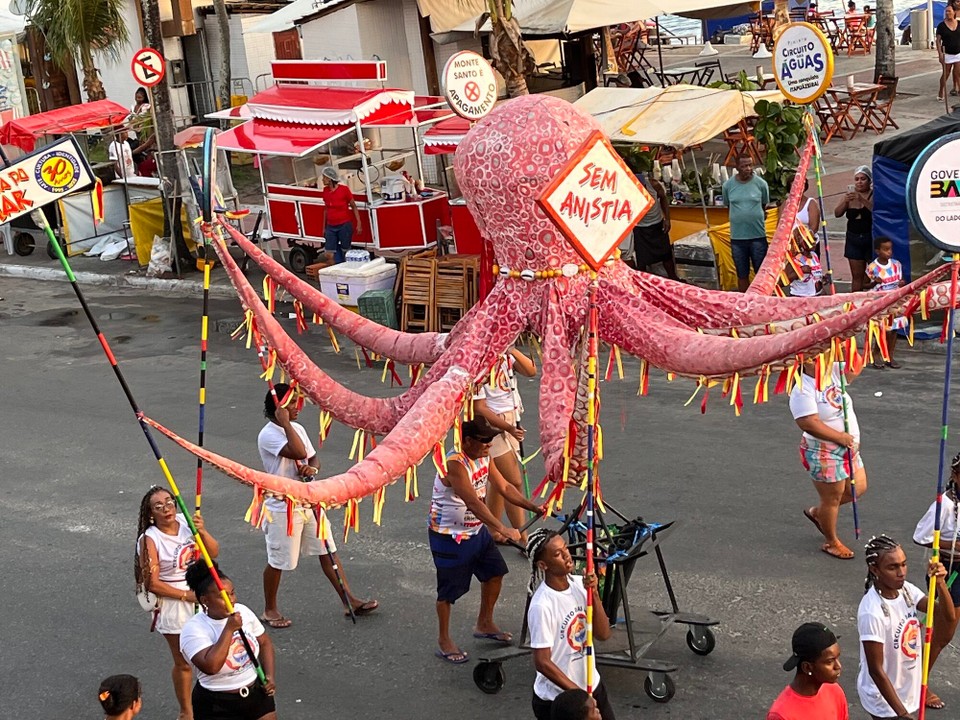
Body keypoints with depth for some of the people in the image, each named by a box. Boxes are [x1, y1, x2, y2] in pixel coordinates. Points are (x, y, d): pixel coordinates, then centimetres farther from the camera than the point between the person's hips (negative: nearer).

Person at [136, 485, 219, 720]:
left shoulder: (186, 522, -7)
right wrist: (186, 596, -17)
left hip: (201, 596, 4)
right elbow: (153, 584, -17)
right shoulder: (150, 539, -19)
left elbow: (214, 553, -6)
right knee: (183, 663, 12)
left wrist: (202, 531, -24)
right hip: (172, 605, -4)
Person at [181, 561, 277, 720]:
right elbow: (210, 666, -32)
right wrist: (229, 629, -29)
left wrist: (270, 675, -1)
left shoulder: (243, 611, -2)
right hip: (218, 707, -5)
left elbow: (264, 642, 11)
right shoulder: (193, 629, -19)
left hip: (257, 693, 5)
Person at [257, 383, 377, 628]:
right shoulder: (268, 435, -18)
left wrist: (312, 468, -11)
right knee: (278, 562, 6)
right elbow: (299, 452, -32)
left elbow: (313, 458, 12)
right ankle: (270, 610, 25)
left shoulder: (297, 429, 8)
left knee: (327, 551, 10)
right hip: (282, 508, -7)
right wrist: (285, 423, -24)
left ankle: (350, 601, 18)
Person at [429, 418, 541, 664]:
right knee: (449, 589, 2)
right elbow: (473, 502, -35)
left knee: (495, 572, 16)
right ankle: (444, 641, 20)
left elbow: (504, 487, 6)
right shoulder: (454, 464, -29)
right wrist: (502, 529, -38)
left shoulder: (483, 458, 0)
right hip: (449, 536, -9)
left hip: (476, 530, 9)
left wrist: (534, 507, -4)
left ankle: (484, 625, 36)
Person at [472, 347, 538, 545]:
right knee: (514, 483, -7)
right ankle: (524, 539, -3)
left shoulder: (505, 356, 4)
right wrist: (508, 428, -22)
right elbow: (479, 408, -18)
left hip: (511, 423, 8)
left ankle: (493, 532, 24)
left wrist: (513, 351, -20)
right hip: (491, 426, -8)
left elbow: (531, 371, -7)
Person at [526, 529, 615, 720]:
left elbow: (603, 634, -7)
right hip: (556, 700, -6)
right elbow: (542, 662, -22)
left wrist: (594, 594, -20)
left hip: (592, 685, 6)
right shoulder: (542, 606, -25)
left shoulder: (579, 584, -6)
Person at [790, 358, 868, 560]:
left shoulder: (833, 372, 1)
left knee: (858, 489, 18)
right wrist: (839, 437, -23)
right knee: (832, 498, 6)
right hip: (824, 454, -9)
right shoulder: (803, 390, -23)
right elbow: (809, 424, -29)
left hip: (848, 449, 9)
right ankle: (832, 543, 28)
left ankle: (817, 512, 38)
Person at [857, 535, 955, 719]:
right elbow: (876, 670, -26)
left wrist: (940, 583, -27)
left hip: (907, 689, 7)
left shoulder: (906, 590, -9)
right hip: (884, 698, -7)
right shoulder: (872, 612, -30)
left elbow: (948, 616, -10)